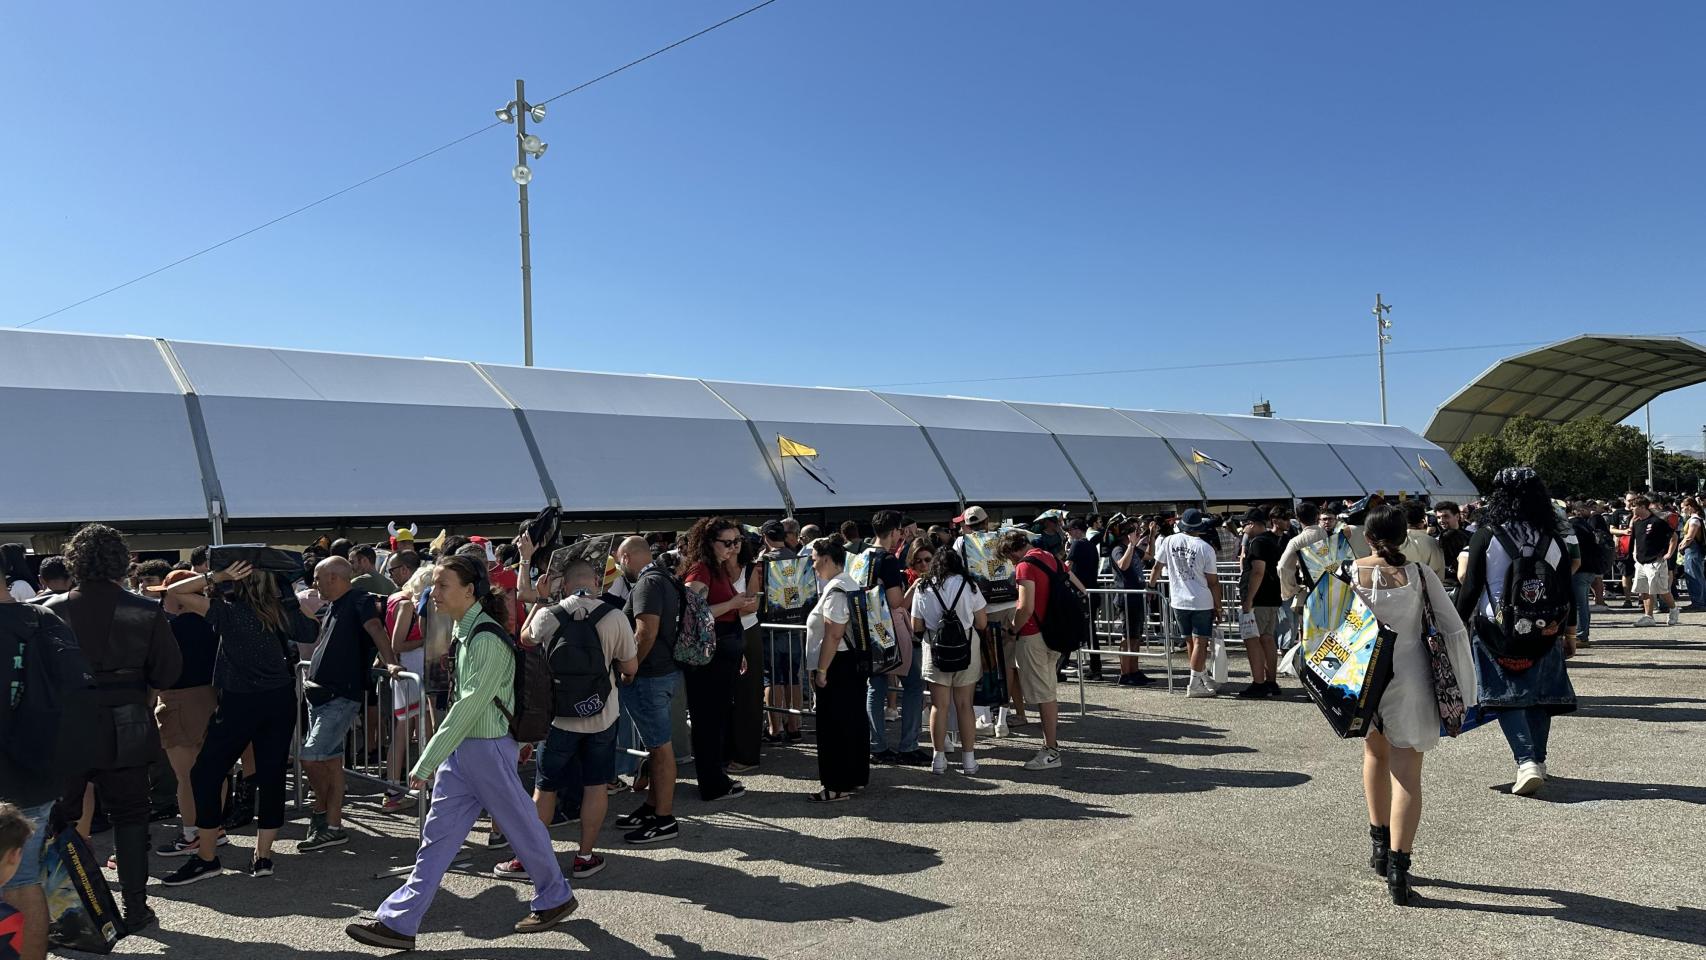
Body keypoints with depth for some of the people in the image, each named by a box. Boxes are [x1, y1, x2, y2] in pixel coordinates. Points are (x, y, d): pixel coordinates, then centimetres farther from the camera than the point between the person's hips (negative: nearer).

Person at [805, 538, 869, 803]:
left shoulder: (835, 591, -19)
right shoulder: (849, 585, 14)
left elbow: (833, 635, -24)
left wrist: (821, 671, -20)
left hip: (838, 668, -10)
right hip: (855, 664, 10)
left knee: (834, 727, -3)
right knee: (855, 722, 15)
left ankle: (838, 786, 2)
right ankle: (857, 778, 25)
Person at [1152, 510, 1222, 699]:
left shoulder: (1169, 541, -3)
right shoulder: (1205, 548, -12)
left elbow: (1157, 567, 6)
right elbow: (1212, 581, -7)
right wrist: (1218, 605, 2)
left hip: (1178, 601, 4)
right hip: (1202, 602, -4)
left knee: (1191, 641, 16)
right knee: (1200, 641, 1)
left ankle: (1203, 676, 31)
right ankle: (1194, 685, -1)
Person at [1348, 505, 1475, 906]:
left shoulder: (1352, 573, -6)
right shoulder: (1420, 574, -6)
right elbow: (1453, 628, -4)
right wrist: (1461, 687, 5)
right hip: (1411, 678, -1)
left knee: (1376, 753, 25)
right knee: (1407, 771, 2)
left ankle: (1379, 843, 31)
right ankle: (1398, 865, -3)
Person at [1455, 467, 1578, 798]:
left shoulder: (1486, 535, -9)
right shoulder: (1552, 539, 2)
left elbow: (1471, 587, -10)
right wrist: (1570, 635, 17)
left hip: (1496, 630, -4)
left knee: (1506, 697, 1)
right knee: (1538, 696, 14)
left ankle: (1527, 761, -13)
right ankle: (1538, 761, 22)